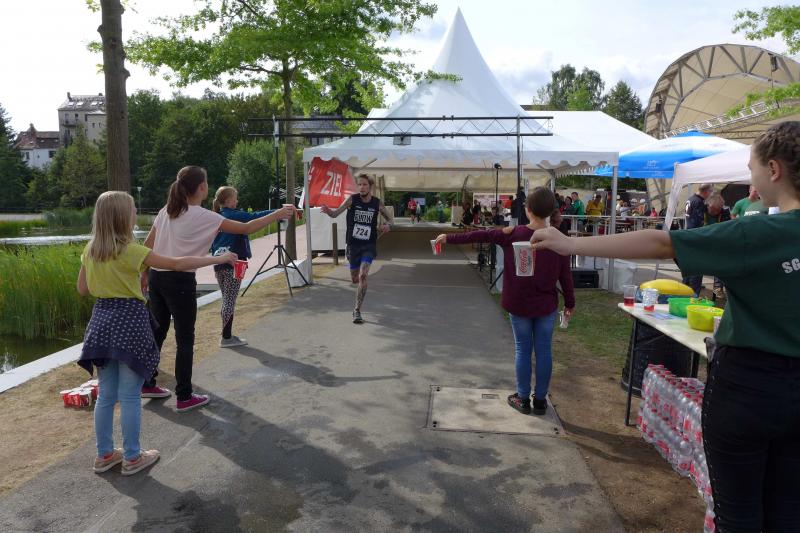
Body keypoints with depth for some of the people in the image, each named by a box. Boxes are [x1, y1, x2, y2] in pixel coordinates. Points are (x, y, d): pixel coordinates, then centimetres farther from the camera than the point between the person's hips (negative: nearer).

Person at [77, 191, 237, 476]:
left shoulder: (90, 250, 5)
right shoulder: (130, 250, -16)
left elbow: (82, 289, 13)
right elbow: (177, 264, -19)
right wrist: (219, 258, -14)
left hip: (102, 320, 7)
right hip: (129, 321, -7)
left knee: (105, 394, 16)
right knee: (130, 397, 4)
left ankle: (104, 455, 27)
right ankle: (132, 457, 16)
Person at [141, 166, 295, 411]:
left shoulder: (166, 211, 8)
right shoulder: (203, 216, -12)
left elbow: (147, 245, 11)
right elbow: (246, 228, -13)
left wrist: (145, 274, 21)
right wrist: (277, 215, -5)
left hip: (157, 277, 7)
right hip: (180, 281, -7)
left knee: (158, 332, 20)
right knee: (185, 339, 3)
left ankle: (147, 384, 32)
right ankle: (184, 397, 11)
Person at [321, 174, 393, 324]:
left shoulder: (377, 203, -2)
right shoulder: (352, 199, -6)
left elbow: (390, 219, 11)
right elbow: (335, 214, -13)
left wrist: (387, 225, -13)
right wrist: (328, 211, -36)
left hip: (369, 245, -1)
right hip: (353, 245, 1)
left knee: (363, 276, -19)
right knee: (355, 279, 12)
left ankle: (357, 310, -10)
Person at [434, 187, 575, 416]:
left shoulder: (513, 234, -11)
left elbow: (480, 235, -6)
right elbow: (566, 275, -2)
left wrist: (449, 238, 3)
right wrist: (570, 303, 11)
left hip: (519, 305, -1)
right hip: (546, 306, 1)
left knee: (522, 350, 10)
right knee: (544, 351, 10)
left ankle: (523, 398, 19)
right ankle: (540, 400, 19)